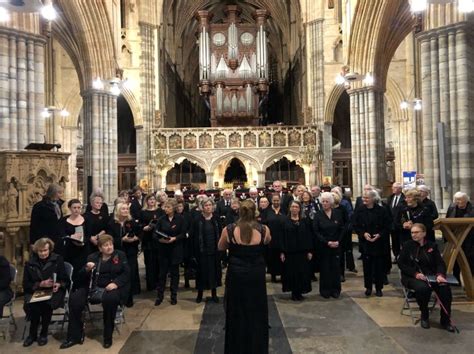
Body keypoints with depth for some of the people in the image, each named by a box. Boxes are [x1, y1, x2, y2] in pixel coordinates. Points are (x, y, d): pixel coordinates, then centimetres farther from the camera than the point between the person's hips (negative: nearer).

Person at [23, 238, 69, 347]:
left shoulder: (58, 260, 2)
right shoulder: (30, 263, 5)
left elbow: (66, 280, 3)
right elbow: (26, 285, 3)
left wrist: (59, 285, -19)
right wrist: (41, 284, -14)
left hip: (53, 291, -1)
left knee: (47, 304, -32)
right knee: (32, 305, -31)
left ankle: (44, 333, -9)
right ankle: (33, 333, -7)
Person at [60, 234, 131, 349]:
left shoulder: (120, 255, 8)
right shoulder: (92, 257, 14)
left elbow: (126, 273, -1)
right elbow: (81, 276, 9)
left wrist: (116, 283, -19)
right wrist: (87, 269, -14)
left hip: (113, 287, -3)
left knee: (110, 299, -36)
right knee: (74, 298, -21)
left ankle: (108, 336, -15)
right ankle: (74, 336, -7)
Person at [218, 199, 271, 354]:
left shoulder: (228, 230, -16)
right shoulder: (264, 230, -15)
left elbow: (221, 248, 4)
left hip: (236, 275, 0)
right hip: (257, 276, 0)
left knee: (237, 313, 18)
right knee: (256, 313, 19)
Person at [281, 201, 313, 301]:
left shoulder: (305, 221, 4)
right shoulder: (285, 221, 1)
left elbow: (309, 236, 2)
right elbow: (282, 237, -1)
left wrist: (310, 251, -4)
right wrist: (282, 252, -7)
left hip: (302, 251, 1)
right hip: (289, 251, -1)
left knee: (302, 272, 4)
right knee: (291, 272, 4)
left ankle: (300, 292, 18)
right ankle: (294, 292, 17)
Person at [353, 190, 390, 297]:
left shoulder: (382, 210, -4)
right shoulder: (359, 210, 0)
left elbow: (387, 227, -1)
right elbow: (355, 226, 1)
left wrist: (379, 235, -15)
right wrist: (363, 234, -14)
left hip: (379, 243, -1)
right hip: (365, 242, 1)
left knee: (379, 266, 6)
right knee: (367, 266, 7)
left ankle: (379, 288, 20)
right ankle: (368, 287, 20)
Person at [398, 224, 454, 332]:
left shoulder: (432, 245, 8)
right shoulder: (407, 245, 0)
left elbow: (440, 263, 1)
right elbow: (401, 264, -4)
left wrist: (440, 274, -21)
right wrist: (415, 273, -18)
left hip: (431, 276, 3)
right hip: (411, 277, -3)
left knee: (445, 288, -25)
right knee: (423, 288, -34)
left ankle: (445, 320, -7)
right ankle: (424, 316, -6)